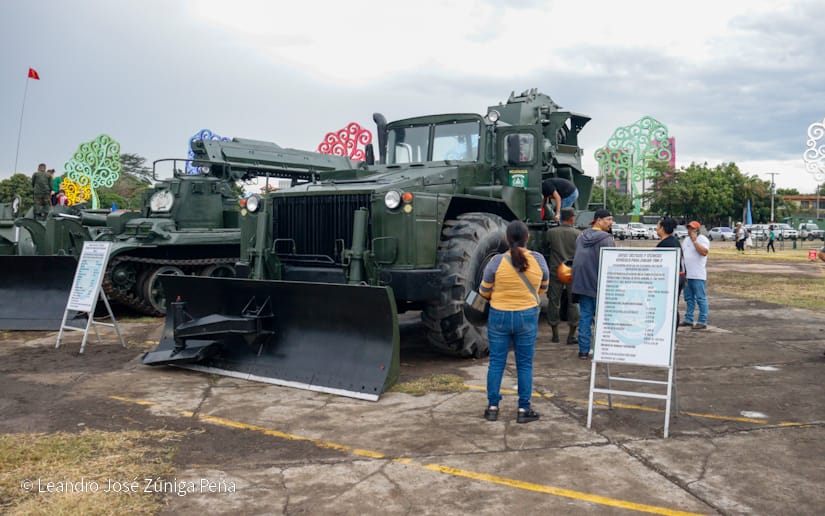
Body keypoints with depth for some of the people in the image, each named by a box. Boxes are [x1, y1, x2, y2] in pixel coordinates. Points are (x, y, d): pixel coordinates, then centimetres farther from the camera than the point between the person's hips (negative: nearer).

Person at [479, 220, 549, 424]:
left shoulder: (497, 261, -12)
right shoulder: (538, 259, -7)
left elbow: (484, 291, -2)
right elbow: (543, 288, 8)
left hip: (499, 316, -1)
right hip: (527, 316, 1)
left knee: (496, 362, 10)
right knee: (524, 364, 10)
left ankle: (492, 407, 17)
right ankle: (524, 409, 15)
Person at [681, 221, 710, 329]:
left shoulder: (702, 239, -7)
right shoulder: (686, 240, 17)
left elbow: (704, 252, -22)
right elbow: (681, 252, 24)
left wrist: (694, 241, -19)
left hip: (698, 275, -8)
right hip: (686, 274, 8)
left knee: (701, 299, -4)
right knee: (689, 298, 13)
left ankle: (702, 322, -3)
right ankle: (688, 319, 20)